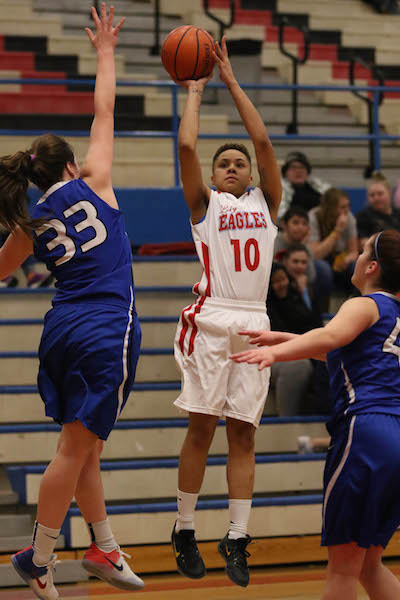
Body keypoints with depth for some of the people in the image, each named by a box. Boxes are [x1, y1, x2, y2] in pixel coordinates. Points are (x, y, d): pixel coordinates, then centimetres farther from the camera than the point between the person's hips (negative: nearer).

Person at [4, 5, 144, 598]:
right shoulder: (91, 184, -1)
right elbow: (105, 111, 6)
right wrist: (105, 52, 16)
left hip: (63, 328, 6)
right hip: (107, 332, -6)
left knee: (85, 447, 15)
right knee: (76, 449, -2)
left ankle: (105, 549, 21)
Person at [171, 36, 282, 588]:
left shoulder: (265, 203, 18)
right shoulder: (204, 204, 12)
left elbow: (263, 140, 9)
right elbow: (186, 145, 0)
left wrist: (231, 82, 12)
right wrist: (195, 91, 12)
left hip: (254, 322, 2)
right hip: (211, 319, -2)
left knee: (242, 433, 1)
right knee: (201, 428, -2)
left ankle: (236, 540, 2)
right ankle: (185, 531, 8)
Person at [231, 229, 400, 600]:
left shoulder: (365, 306, 0)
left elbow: (330, 336, -23)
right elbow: (339, 349, 40)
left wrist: (276, 353, -37)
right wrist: (281, 339, 42)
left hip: (366, 433, -8)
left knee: (343, 566, -5)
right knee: (369, 565, 16)